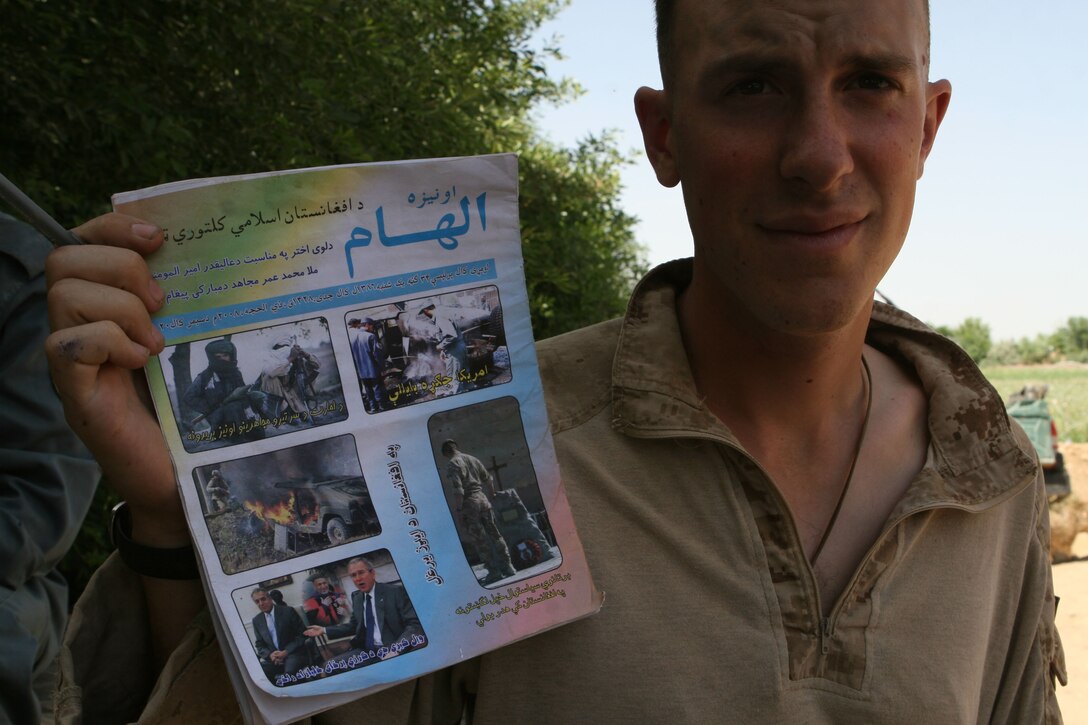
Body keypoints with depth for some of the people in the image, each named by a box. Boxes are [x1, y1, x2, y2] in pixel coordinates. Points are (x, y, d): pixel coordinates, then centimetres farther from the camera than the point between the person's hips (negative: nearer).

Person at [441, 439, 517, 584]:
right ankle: (507, 566, 15)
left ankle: (494, 572, 0)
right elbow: (488, 479, 18)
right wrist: (492, 496, 31)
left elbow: (458, 489, -19)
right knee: (494, 535, 13)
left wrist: (458, 509, -13)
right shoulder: (473, 459, 12)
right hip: (482, 499, 6)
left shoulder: (452, 465, -9)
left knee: (480, 541, 0)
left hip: (469, 503, -6)